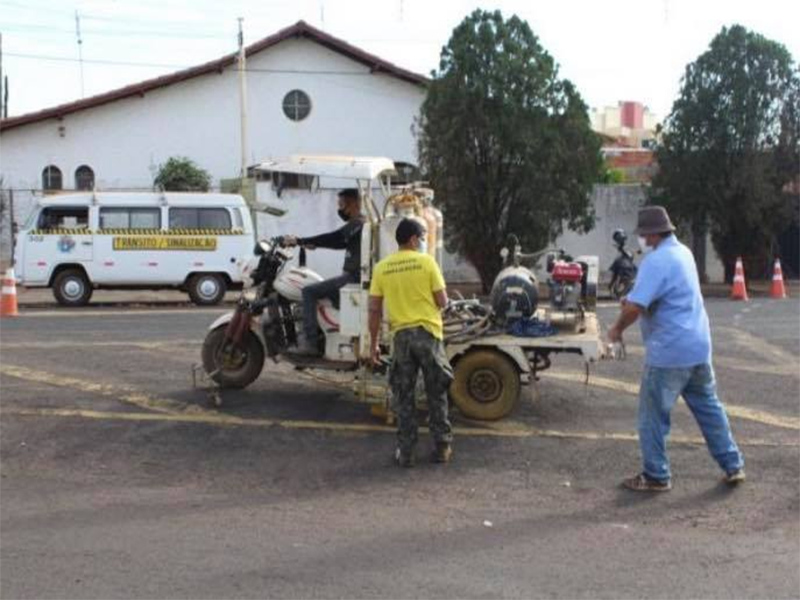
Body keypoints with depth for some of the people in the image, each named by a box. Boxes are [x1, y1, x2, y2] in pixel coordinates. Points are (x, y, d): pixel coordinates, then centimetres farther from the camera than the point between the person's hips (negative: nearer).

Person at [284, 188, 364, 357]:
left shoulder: (357, 223, -14)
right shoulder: (360, 223, 18)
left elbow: (333, 238, -24)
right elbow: (340, 243, 27)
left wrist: (299, 241, -22)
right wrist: (313, 244, 21)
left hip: (354, 278, -11)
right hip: (355, 276, 11)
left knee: (309, 292, -13)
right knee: (315, 290, 26)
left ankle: (310, 343, -18)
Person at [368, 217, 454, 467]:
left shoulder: (382, 267, 2)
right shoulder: (426, 261, -5)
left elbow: (374, 310, 1)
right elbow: (442, 301, -5)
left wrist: (374, 343, 8)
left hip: (401, 335, 2)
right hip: (428, 333, -2)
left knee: (403, 396, 9)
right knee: (436, 393, 10)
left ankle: (405, 452, 11)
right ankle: (442, 448, 16)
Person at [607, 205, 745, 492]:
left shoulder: (656, 261, -19)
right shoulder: (682, 252, 12)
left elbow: (634, 307, -27)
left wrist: (617, 329, -9)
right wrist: (630, 298, 7)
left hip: (669, 351, -9)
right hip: (698, 346, 9)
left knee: (653, 415, 3)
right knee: (709, 406, 17)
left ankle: (656, 476, 11)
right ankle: (733, 466, 22)